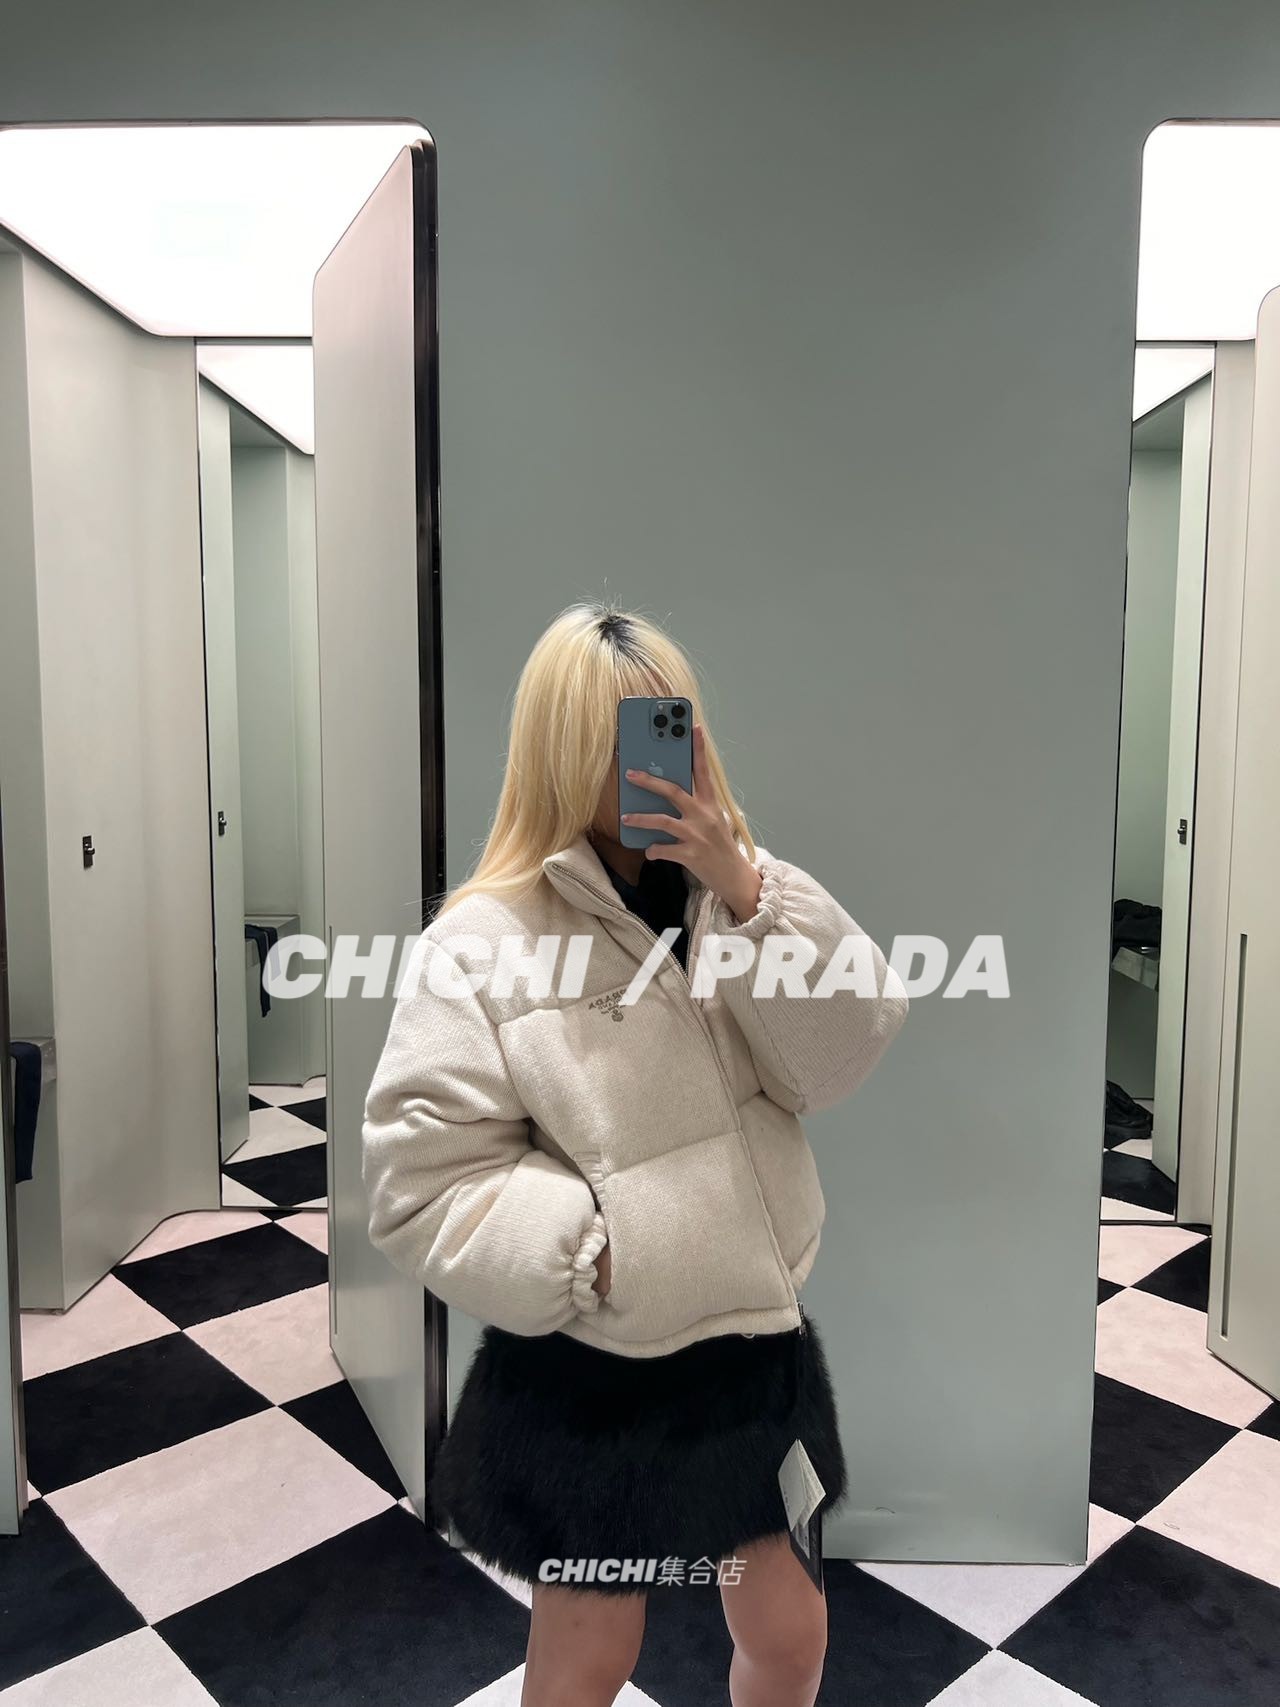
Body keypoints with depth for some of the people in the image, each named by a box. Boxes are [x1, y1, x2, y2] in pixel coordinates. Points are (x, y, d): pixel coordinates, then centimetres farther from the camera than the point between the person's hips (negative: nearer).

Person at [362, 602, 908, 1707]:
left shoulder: (738, 888, -1)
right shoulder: (484, 941, -16)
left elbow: (840, 1055, -12)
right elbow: (423, 1183, -15)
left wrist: (749, 894, -23)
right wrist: (595, 1247, -22)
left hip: (754, 1341, 5)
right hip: (587, 1378, -4)